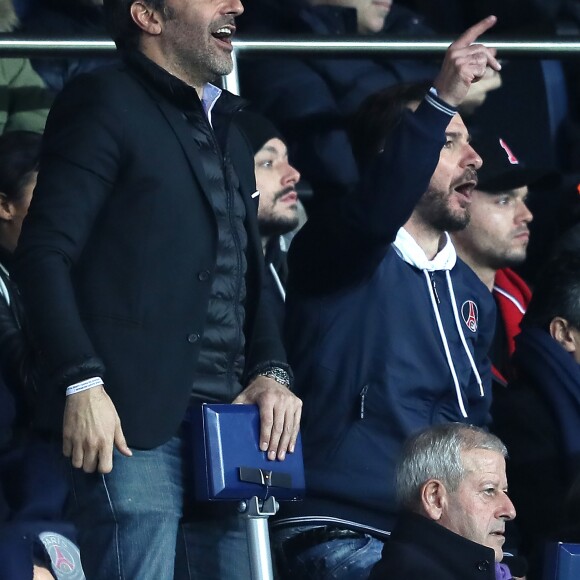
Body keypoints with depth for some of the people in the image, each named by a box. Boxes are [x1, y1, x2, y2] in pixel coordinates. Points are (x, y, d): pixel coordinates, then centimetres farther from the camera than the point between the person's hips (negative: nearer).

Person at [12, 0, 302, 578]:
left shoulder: (226, 134, 24)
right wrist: (80, 383, -19)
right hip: (135, 422, -7)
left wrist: (270, 371, 7)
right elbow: (44, 255, -8)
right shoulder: (105, 102, 0)